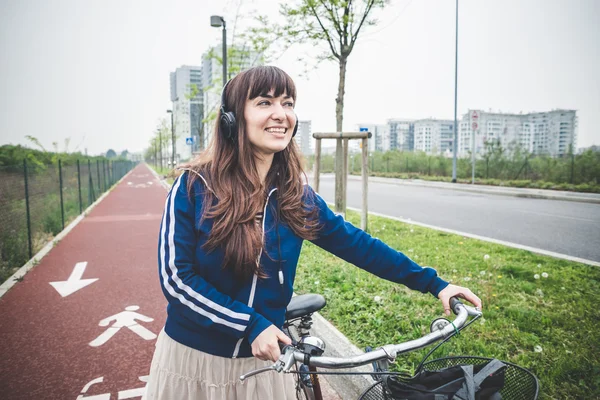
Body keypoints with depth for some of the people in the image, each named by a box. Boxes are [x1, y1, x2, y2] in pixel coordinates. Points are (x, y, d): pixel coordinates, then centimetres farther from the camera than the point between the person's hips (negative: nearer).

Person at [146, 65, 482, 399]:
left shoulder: (296, 195, -5)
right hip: (193, 360, -2)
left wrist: (433, 283, 1)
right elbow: (176, 277, -15)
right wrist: (252, 325, -21)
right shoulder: (195, 186, -15)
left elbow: (355, 243, 1)